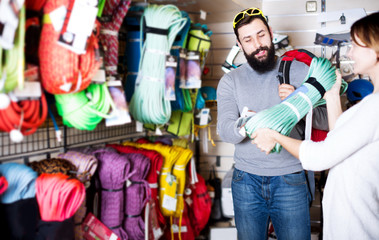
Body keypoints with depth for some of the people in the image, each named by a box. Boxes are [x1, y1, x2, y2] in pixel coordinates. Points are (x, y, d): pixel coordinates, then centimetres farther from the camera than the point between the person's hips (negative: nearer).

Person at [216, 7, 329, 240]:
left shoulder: (299, 71, 2)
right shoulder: (230, 81, 2)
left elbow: (327, 121, -3)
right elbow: (225, 131, -12)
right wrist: (244, 125, -34)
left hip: (290, 179, -1)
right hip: (246, 180, 1)